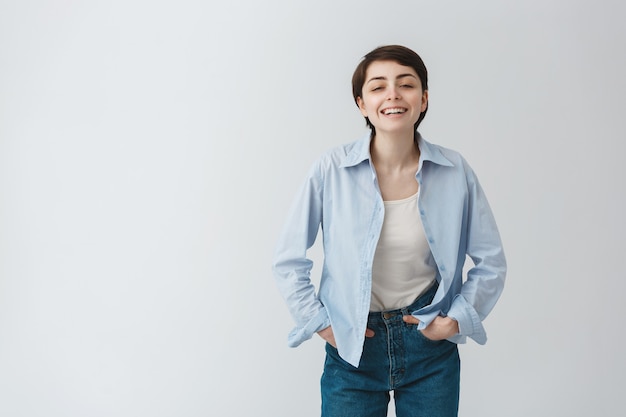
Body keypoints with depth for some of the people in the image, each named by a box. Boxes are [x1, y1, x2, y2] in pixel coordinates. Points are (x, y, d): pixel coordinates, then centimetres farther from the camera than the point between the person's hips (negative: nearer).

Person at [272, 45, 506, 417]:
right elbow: (289, 260, -2)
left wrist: (458, 318, -5)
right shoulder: (331, 170, -11)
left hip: (431, 347, 1)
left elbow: (491, 263, 4)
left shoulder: (455, 172, -7)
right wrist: (320, 323, -5)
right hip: (352, 347, -1)